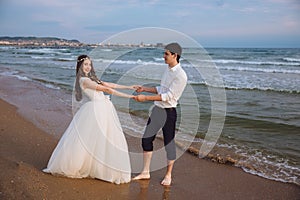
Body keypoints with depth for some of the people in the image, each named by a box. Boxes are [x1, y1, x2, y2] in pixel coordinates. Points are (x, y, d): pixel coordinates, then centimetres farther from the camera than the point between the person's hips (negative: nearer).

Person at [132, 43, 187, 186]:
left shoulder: (180, 75, -18)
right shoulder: (168, 70, 10)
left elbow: (168, 96, -22)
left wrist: (145, 98, -22)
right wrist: (145, 89, 14)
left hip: (169, 112, -8)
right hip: (157, 109, 8)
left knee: (169, 143, 5)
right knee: (146, 139, 10)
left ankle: (168, 175, 23)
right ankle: (145, 172, 23)